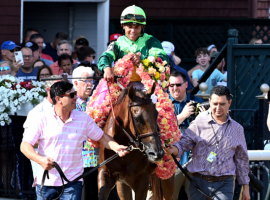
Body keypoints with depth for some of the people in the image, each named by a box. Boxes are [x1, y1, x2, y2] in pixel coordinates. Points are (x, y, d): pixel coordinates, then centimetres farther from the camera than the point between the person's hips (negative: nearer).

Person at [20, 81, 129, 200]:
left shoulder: (84, 119, 4)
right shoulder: (42, 120, -4)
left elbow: (102, 137, 14)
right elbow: (25, 146, -6)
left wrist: (116, 147, -6)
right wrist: (40, 159, -24)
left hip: (73, 182, 0)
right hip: (47, 181, 0)